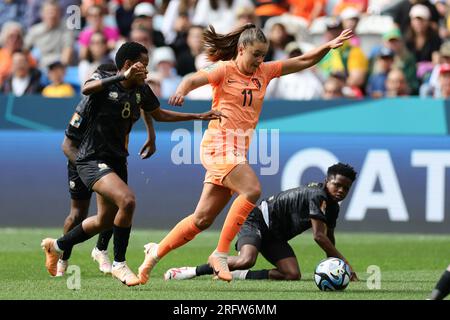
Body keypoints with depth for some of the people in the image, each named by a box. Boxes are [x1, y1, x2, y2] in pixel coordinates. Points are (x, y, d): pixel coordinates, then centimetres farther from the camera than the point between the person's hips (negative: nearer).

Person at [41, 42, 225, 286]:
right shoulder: (104, 80, -15)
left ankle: (56, 246, 40)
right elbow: (86, 89, -39)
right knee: (127, 200, -28)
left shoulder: (141, 90, 3)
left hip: (117, 161, 8)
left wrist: (198, 116, 17)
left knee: (105, 220, 17)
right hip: (92, 160, -8)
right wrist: (123, 77, -47)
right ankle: (119, 264, -12)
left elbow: (160, 114, 20)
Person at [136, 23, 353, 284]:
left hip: (239, 149, 7)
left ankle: (156, 252, 20)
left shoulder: (264, 72, 13)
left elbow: (303, 62, 14)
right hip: (219, 143, -7)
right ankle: (221, 253, -20)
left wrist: (329, 46, 1)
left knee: (203, 218, 6)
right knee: (252, 189, -27)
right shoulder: (225, 69, -3)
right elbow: (193, 80, -15)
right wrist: (181, 91, -37)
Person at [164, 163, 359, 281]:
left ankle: (236, 275, -6)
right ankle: (193, 271, -21)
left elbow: (329, 241, 20)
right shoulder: (318, 196, -21)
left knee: (293, 275, -13)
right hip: (257, 221, -9)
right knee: (246, 260, -37)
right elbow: (319, 236, -26)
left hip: (276, 237, 9)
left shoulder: (332, 207, 9)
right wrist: (344, 263, -23)